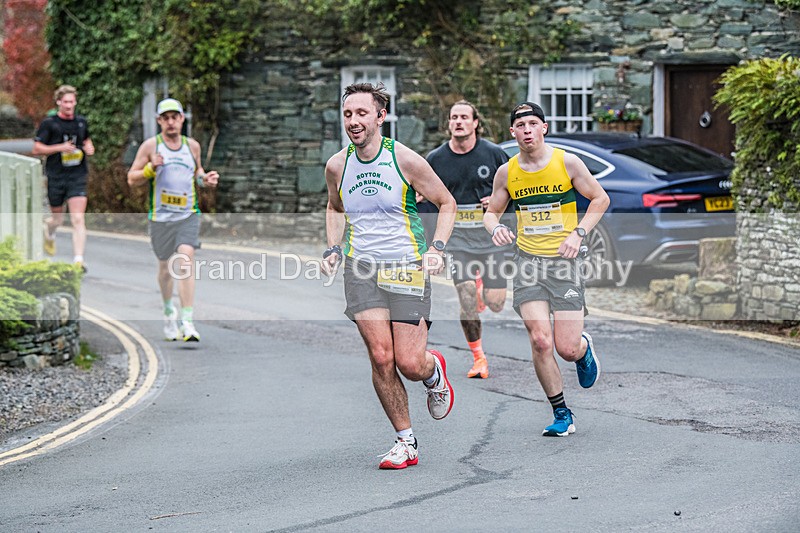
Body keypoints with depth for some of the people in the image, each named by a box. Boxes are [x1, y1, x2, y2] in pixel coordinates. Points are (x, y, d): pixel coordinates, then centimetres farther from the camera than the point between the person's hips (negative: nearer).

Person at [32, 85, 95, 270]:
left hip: (77, 177, 1)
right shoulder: (49, 123, -4)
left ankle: (78, 259, -14)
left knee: (78, 219, -12)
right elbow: (37, 149, -5)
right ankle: (49, 232, 49)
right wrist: (60, 147, -17)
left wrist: (89, 147, 4)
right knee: (58, 218, 12)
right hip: (56, 176, -1)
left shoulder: (81, 122, 8)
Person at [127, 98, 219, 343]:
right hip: (160, 217, 0)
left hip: (189, 215, 0)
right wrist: (151, 168, -15)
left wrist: (206, 179, 5)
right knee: (165, 266, 11)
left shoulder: (192, 146, 9)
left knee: (186, 260, -18)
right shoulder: (150, 146, 0)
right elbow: (132, 179, 3)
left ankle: (187, 322, -22)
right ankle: (169, 311, 38)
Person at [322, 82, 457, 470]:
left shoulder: (405, 160, -7)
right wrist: (333, 250, 11)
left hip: (407, 267, -2)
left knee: (410, 364, -8)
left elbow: (446, 204, 5)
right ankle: (405, 441, 5)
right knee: (381, 357, -10)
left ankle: (434, 371, 30)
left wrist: (436, 249, -7)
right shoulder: (337, 166, 4)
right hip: (361, 268, 3)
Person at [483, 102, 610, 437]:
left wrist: (578, 233, -6)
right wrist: (495, 228, -7)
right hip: (528, 259, 1)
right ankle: (562, 415, 2)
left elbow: (600, 199, 6)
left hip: (563, 259, -1)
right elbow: (492, 211, 16)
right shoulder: (507, 173, 3)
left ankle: (584, 348, 35)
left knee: (567, 349, -5)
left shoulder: (567, 162, -3)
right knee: (540, 340, -14)